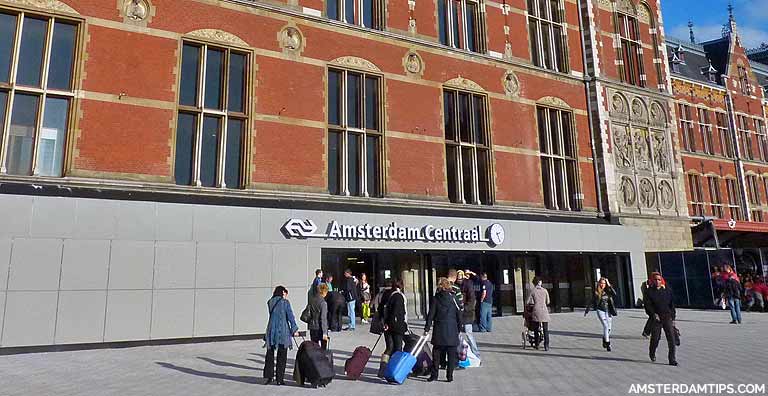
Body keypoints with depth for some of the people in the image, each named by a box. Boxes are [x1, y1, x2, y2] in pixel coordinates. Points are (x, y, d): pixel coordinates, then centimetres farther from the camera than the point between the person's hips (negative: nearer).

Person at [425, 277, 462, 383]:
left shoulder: (435, 299, -3)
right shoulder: (453, 298, -2)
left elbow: (430, 315, -4)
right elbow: (459, 314, 1)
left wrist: (427, 329, 1)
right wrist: (459, 329, 11)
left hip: (439, 331, 0)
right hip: (452, 331, 0)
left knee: (437, 353, 10)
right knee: (452, 354, 7)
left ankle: (434, 374, 13)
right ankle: (450, 375, 7)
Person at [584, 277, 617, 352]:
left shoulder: (608, 291, 2)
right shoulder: (596, 292, -4)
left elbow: (614, 294, -18)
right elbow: (592, 302, 3)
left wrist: (609, 286, -17)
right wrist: (587, 310, 4)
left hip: (608, 311, 3)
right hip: (600, 310, -3)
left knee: (609, 328, 8)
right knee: (605, 326, -16)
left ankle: (604, 341, 31)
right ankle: (608, 344, -14)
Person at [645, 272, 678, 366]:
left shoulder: (667, 291, 6)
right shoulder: (649, 292, -1)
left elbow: (672, 305, 10)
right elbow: (648, 305, -5)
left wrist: (673, 318, 6)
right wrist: (654, 314, -19)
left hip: (668, 317, 2)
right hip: (656, 318, -2)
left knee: (671, 338, -6)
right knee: (655, 338, 3)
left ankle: (672, 359, 0)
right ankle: (652, 353, 31)